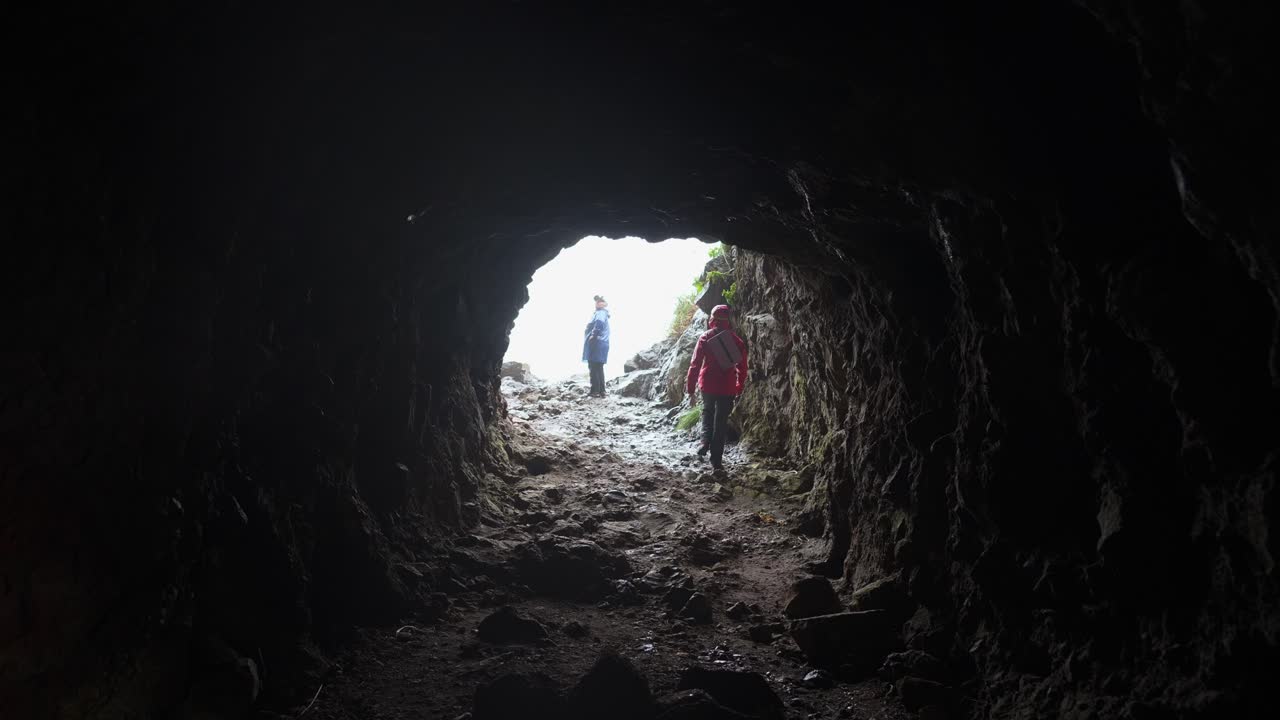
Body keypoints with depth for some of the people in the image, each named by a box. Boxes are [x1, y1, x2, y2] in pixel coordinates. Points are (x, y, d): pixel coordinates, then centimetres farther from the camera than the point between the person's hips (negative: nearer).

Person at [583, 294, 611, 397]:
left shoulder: (600, 313, -11)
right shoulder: (602, 313, 21)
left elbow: (599, 322, -31)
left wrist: (593, 335, -25)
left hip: (596, 343, -10)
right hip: (601, 344, 10)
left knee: (594, 368, -9)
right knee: (599, 368, 14)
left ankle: (595, 391, -10)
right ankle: (601, 391, 16)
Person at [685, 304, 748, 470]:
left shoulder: (705, 338, -4)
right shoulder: (736, 340, 1)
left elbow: (695, 364, -6)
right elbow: (742, 367, 5)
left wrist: (690, 390, -2)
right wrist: (739, 388, 17)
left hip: (707, 385, 0)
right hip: (727, 388, 0)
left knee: (707, 411, 26)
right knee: (721, 421, 8)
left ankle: (705, 441, 3)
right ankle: (716, 459, 8)